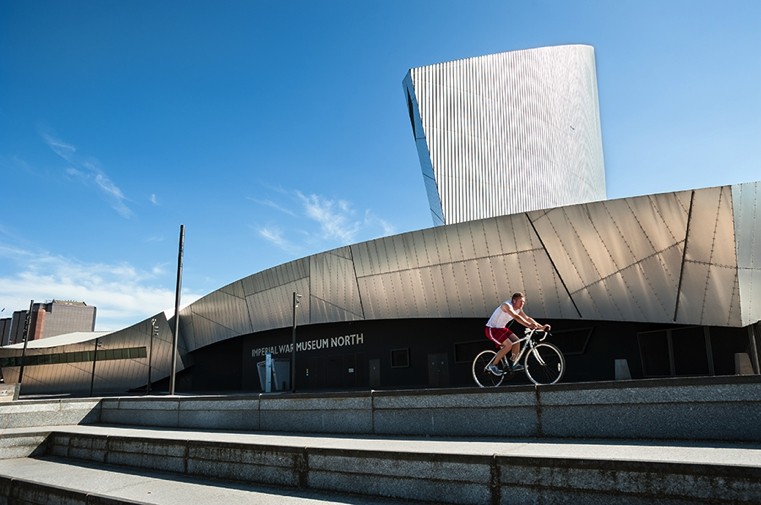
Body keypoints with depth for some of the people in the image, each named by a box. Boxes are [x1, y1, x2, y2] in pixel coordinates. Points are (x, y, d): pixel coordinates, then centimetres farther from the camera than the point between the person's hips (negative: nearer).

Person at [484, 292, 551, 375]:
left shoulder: (518, 309, 3)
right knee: (508, 345, -20)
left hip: (501, 328, 9)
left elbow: (527, 318, 0)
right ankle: (492, 365, -10)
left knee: (516, 341, 0)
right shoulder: (506, 305, -24)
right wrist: (529, 325, -48)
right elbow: (516, 317, -38)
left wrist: (541, 326, -10)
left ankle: (513, 363, 11)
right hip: (491, 329, -9)